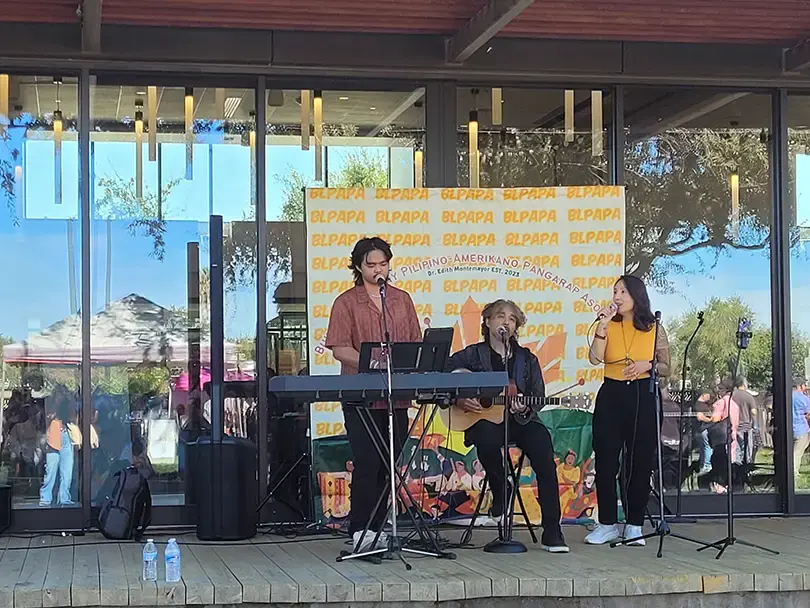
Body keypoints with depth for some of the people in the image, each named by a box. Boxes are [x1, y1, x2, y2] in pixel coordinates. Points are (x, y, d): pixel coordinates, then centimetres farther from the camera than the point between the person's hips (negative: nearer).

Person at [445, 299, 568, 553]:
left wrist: (524, 406, -10)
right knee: (487, 439, -39)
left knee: (542, 444, -29)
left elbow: (538, 395, 11)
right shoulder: (472, 355, 9)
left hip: (519, 420, 2)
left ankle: (552, 532, -29)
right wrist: (458, 400, -12)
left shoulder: (527, 358, 16)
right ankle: (500, 494, -8)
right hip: (485, 419, -2)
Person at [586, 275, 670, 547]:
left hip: (642, 397, -1)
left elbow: (666, 369, 9)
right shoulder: (609, 326, 6)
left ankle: (634, 526, 12)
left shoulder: (655, 329, 5)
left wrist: (647, 364, -10)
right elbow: (595, 359, -9)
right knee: (606, 463, 0)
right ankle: (608, 524, 10)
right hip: (611, 395, 1)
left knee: (640, 464, 2)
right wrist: (602, 326, -16)